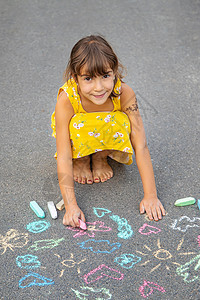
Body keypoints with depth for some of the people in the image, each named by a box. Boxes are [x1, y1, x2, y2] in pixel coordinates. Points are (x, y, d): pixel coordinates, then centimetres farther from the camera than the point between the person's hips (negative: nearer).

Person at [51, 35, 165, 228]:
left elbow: (140, 146, -30)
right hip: (79, 143, -1)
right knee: (81, 124, -36)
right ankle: (81, 161, -5)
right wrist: (71, 205, -39)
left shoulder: (124, 93, -31)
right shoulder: (66, 100, -34)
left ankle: (101, 157, -4)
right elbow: (63, 157, -33)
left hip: (108, 139, 2)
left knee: (121, 124, -33)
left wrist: (150, 196, -33)